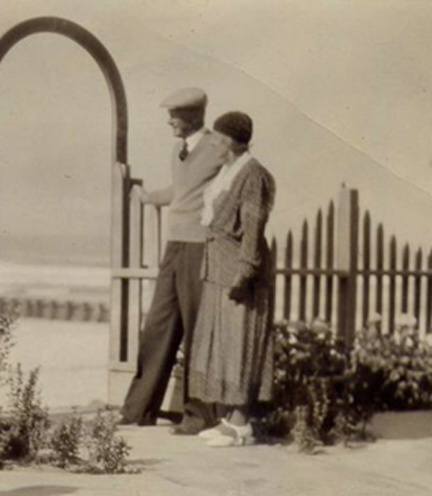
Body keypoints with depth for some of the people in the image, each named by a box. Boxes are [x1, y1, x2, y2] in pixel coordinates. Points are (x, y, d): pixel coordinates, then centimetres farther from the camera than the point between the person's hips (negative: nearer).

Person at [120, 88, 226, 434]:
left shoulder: (218, 152, -11)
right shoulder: (179, 152, 14)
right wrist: (150, 197, 47)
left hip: (201, 250, -8)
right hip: (175, 248, 8)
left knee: (197, 332, -2)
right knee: (159, 327, 6)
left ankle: (201, 414, 8)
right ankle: (141, 408, 11)